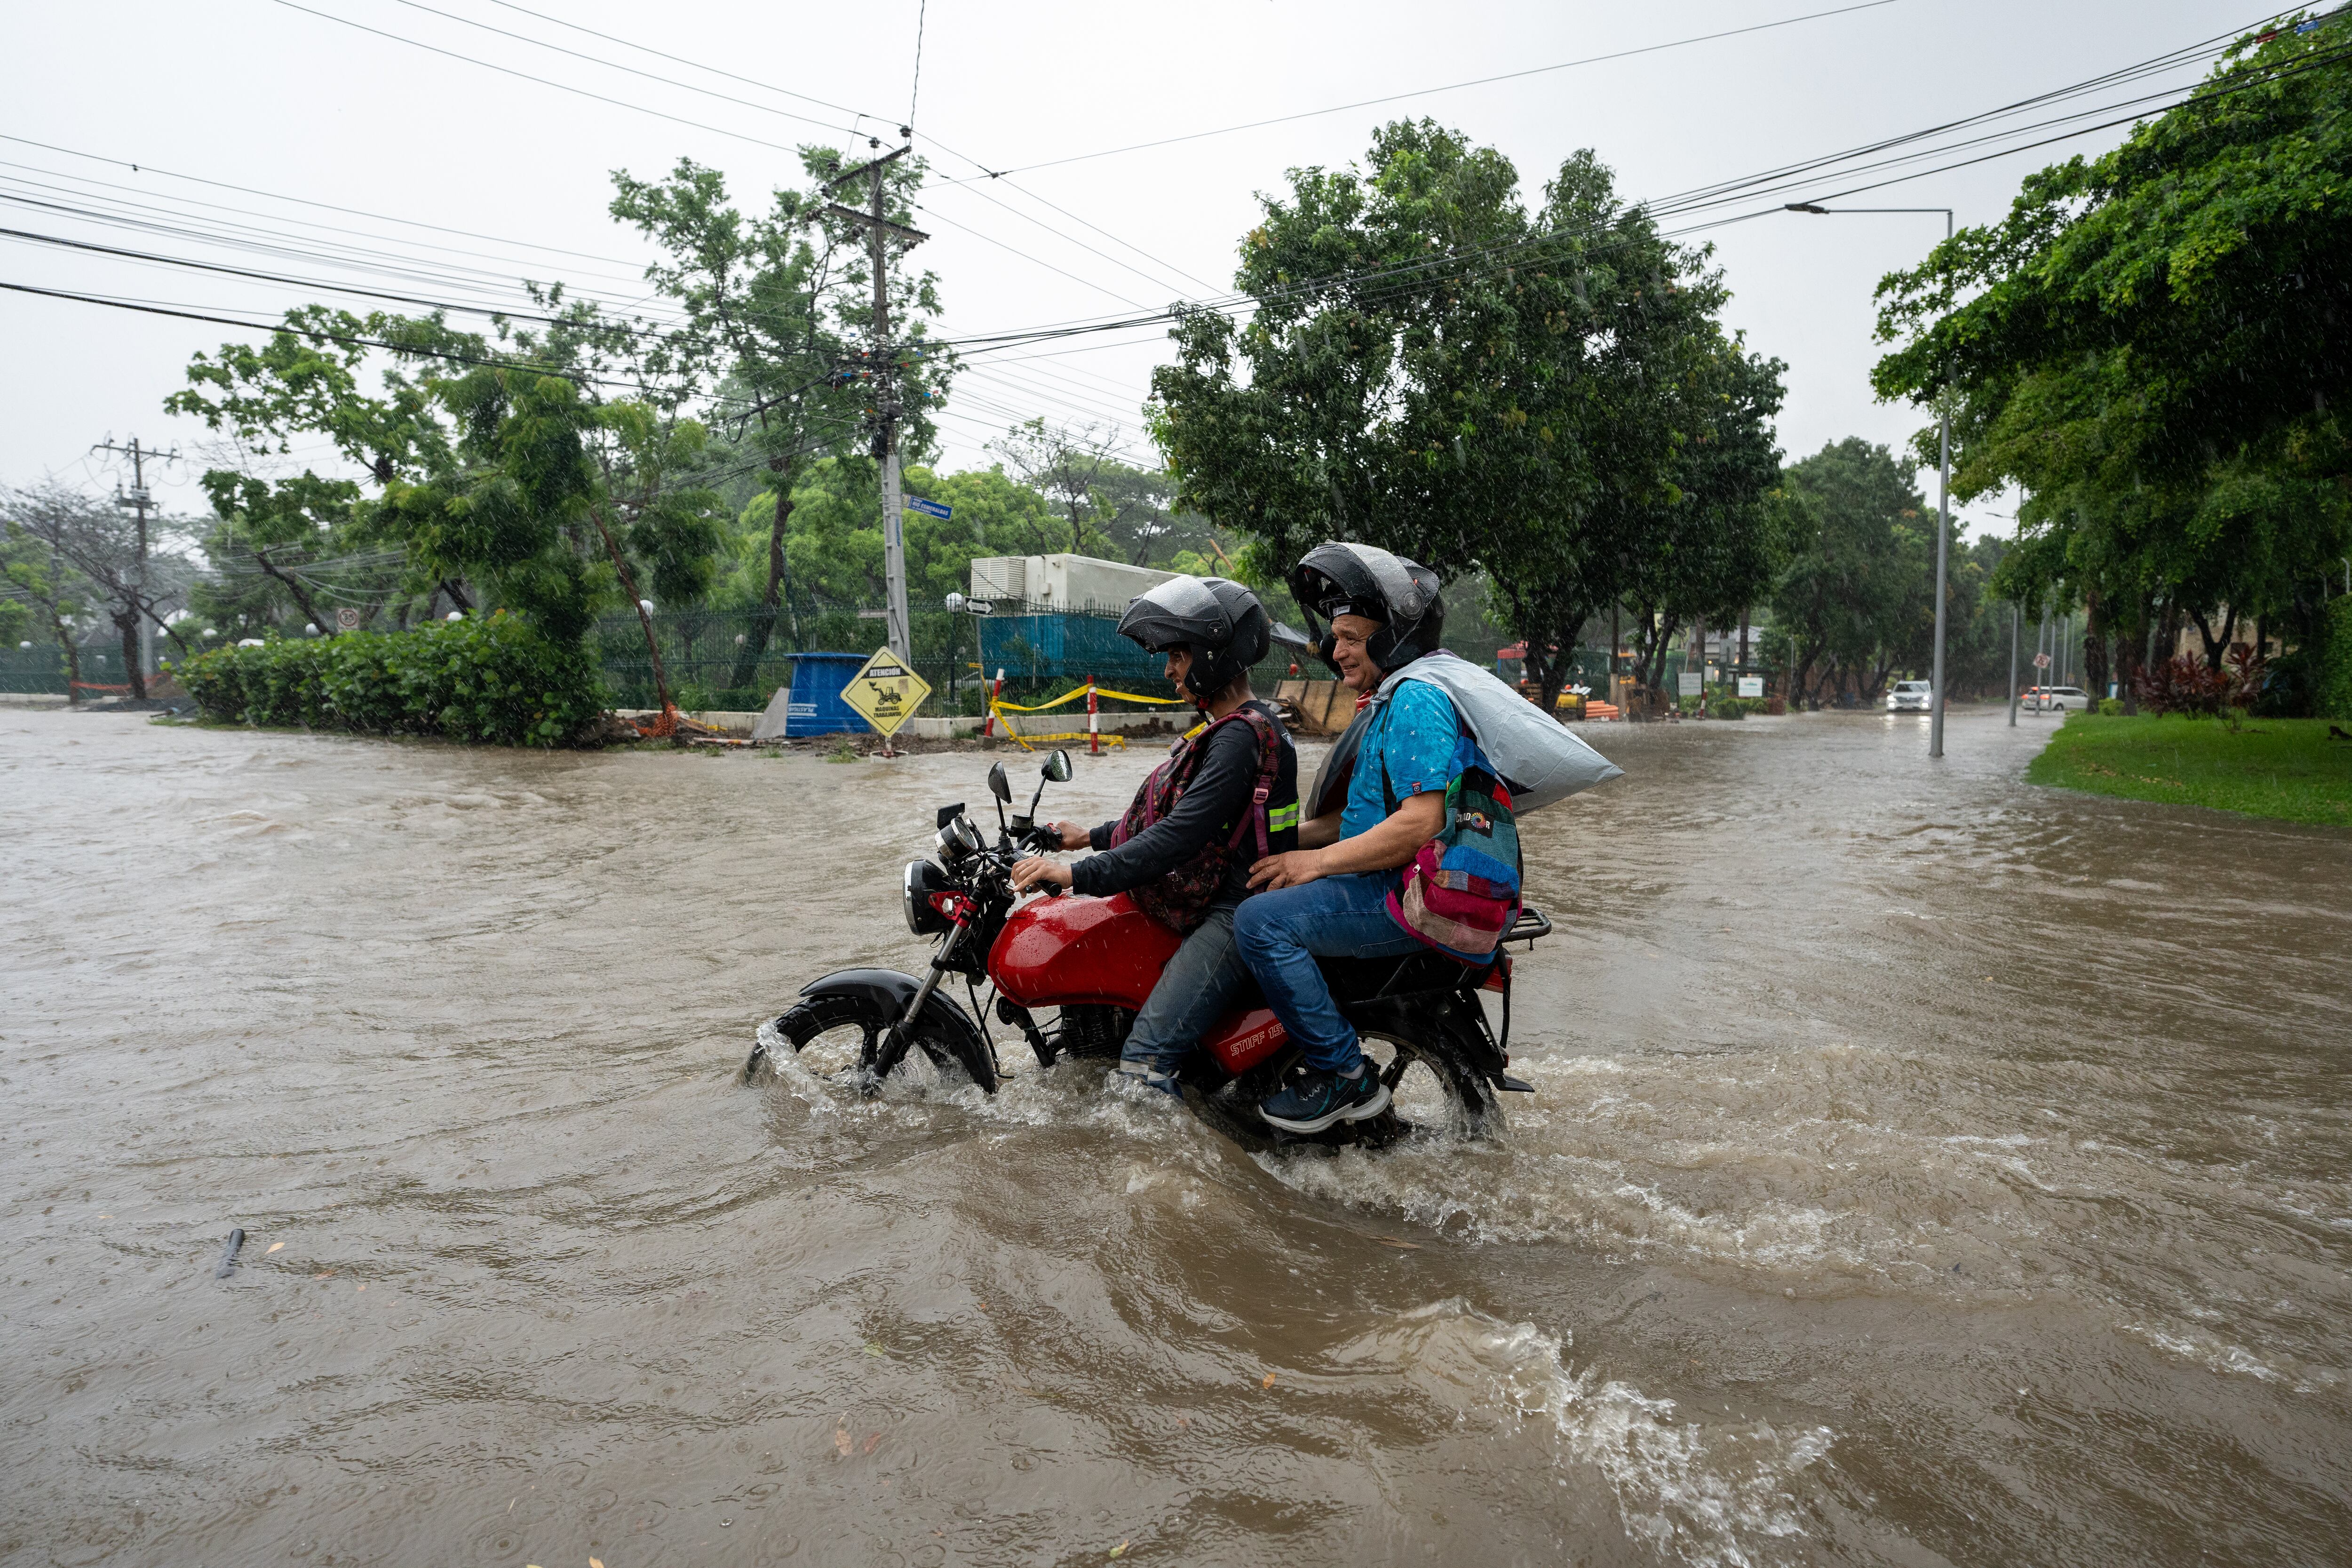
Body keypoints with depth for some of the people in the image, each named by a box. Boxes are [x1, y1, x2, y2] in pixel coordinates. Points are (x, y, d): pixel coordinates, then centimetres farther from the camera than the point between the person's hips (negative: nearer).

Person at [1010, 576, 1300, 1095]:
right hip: (1219, 894, 11)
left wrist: (1079, 874, -29)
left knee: (1145, 1056, -21)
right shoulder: (1230, 726, 15)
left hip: (1236, 912, -11)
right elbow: (1171, 816, 24)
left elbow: (1180, 836, -27)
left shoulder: (1241, 736, -19)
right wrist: (1094, 837, 21)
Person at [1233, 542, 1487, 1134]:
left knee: (1261, 921, -23)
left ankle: (1342, 1074, -11)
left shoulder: (1417, 698, -15)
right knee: (1264, 884, 22)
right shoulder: (1391, 701, 20)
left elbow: (1421, 823, -25)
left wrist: (1318, 862, -19)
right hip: (1391, 885, 11)